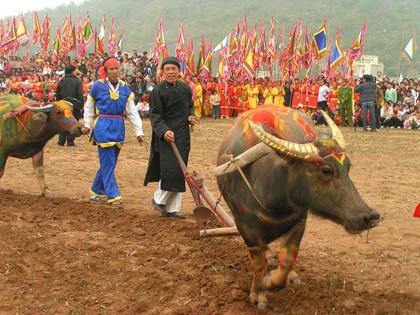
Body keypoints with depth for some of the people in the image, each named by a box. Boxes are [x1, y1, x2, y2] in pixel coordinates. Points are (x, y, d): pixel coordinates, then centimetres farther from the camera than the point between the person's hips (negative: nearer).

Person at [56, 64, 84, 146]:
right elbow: (80, 95, -10)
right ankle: (70, 142, 1)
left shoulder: (61, 81, 6)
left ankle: (61, 141, 10)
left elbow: (57, 95, 10)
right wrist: (81, 105, -2)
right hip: (74, 106, -4)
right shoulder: (77, 81, -7)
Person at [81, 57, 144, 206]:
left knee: (109, 163, 12)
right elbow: (89, 108, 9)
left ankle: (97, 192, 26)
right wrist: (87, 125, 5)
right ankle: (113, 196, -3)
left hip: (119, 128, 5)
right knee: (107, 163, -5)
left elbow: (132, 112, 7)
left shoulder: (125, 88, 6)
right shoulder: (97, 86, -3)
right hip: (103, 127, -4)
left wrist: (139, 131, 3)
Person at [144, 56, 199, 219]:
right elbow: (155, 115, -12)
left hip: (183, 136, 6)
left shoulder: (185, 88, 10)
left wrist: (190, 117, 2)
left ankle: (172, 208, 16)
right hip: (166, 136, -6)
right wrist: (164, 131, -27)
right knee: (169, 170, -14)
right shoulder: (158, 91, -7)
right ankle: (158, 200, 10)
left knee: (179, 173, 7)